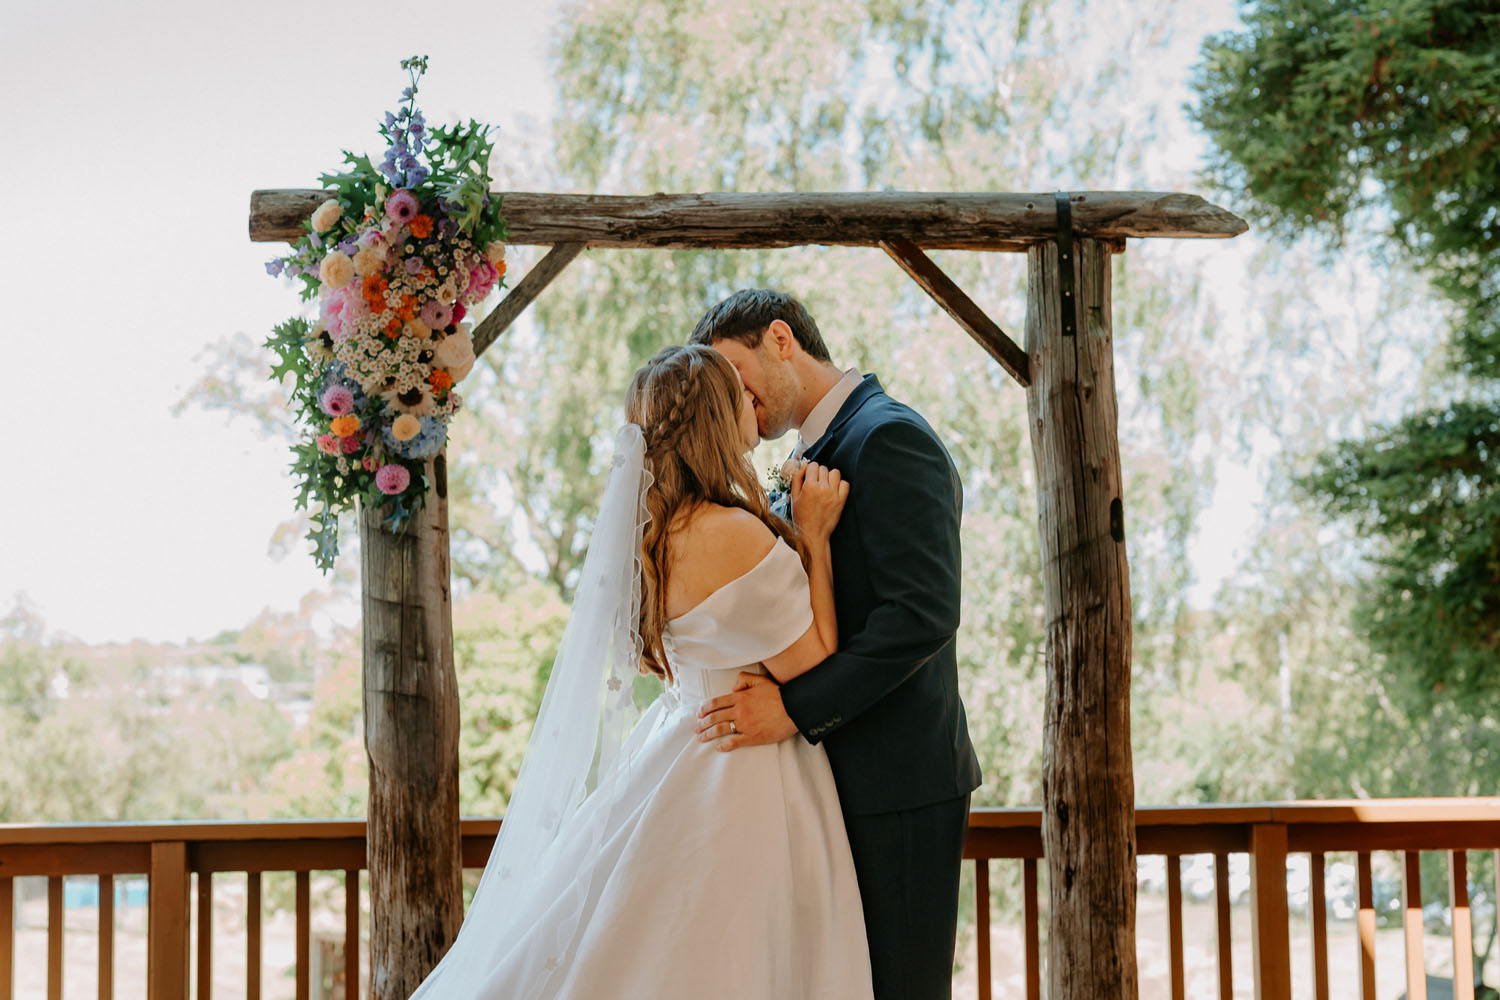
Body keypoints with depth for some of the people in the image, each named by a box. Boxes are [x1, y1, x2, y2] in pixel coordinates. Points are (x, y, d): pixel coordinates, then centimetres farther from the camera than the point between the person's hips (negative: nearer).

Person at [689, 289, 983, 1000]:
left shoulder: (887, 436, -13)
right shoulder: (818, 455, 17)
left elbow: (921, 613, -22)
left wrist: (797, 707, -22)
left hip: (897, 782, -9)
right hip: (847, 779, 9)